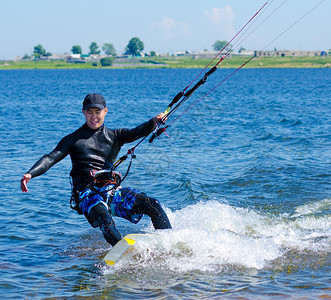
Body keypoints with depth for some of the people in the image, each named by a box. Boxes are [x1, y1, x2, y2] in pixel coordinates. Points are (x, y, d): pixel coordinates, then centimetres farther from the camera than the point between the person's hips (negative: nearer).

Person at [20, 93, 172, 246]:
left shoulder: (114, 136, 18)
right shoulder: (73, 139, 13)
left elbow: (136, 132, -1)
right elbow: (51, 158, 2)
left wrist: (153, 122, -24)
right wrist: (30, 174, -17)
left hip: (113, 191, 3)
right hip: (88, 193, -3)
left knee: (153, 205, -13)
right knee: (103, 216, -35)